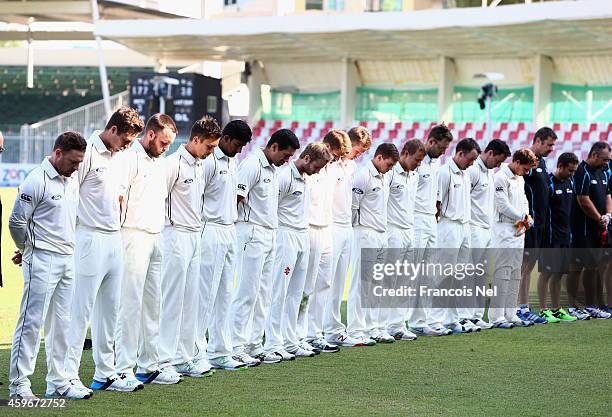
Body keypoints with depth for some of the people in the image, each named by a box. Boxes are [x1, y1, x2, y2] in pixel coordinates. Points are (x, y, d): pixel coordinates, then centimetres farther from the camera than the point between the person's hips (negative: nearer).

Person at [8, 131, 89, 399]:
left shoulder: (73, 182, 13)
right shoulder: (37, 181, -12)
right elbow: (17, 222, -10)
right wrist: (28, 250, 5)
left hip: (68, 260, 8)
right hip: (42, 261, -8)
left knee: (61, 323, 10)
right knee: (31, 321, -6)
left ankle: (58, 382, 16)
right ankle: (19, 383, -3)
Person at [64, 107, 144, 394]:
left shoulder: (116, 156, 15)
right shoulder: (88, 153, -12)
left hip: (114, 239, 9)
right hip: (91, 241, -9)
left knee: (110, 310, 12)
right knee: (81, 310, -7)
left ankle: (105, 373, 20)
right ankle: (68, 375, -4)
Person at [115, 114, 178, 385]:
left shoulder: (159, 162, 19)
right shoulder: (130, 159, -10)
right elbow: (116, 196, -17)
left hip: (156, 238, 9)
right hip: (135, 237, -9)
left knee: (152, 304, 11)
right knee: (131, 303, -9)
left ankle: (149, 365, 17)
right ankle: (123, 369, -7)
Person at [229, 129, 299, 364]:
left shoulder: (273, 170, 18)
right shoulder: (252, 165, -12)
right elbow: (236, 197, -18)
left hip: (270, 235, 9)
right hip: (252, 233, -9)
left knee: (263, 294, 10)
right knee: (247, 292, -9)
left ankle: (254, 345, 15)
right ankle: (236, 347, -6)